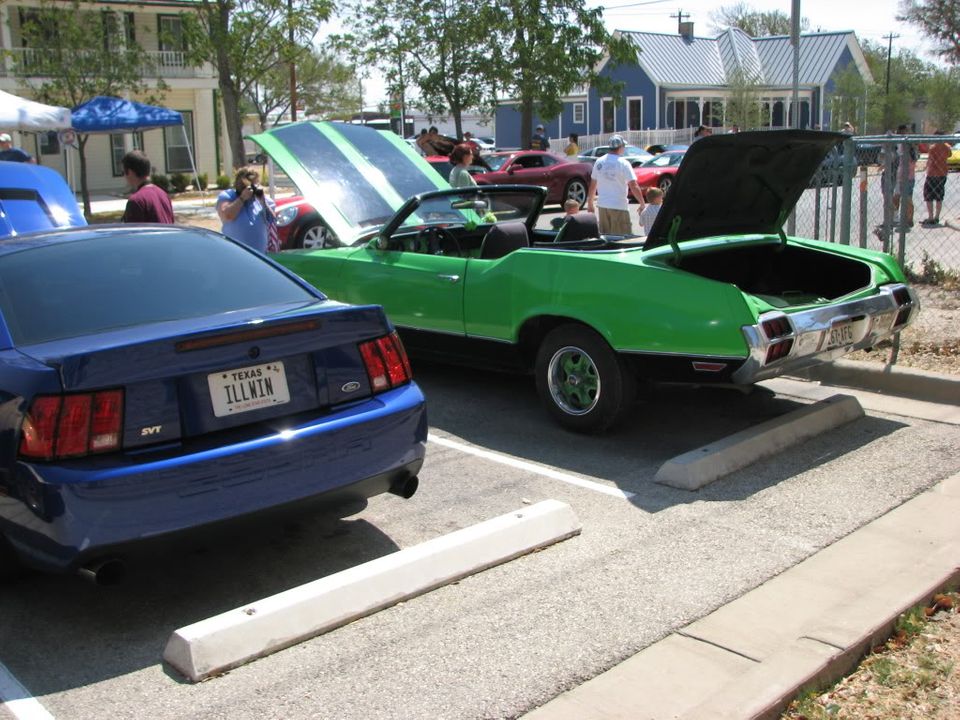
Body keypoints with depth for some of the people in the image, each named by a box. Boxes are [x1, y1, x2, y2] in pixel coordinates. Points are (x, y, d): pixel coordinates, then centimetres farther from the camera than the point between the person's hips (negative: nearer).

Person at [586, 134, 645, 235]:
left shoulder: (599, 162, 5)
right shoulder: (623, 163, -10)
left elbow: (593, 185, 10)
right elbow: (634, 186, -14)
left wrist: (590, 203, 21)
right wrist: (642, 204, -7)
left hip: (602, 205, 6)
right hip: (619, 206, -6)